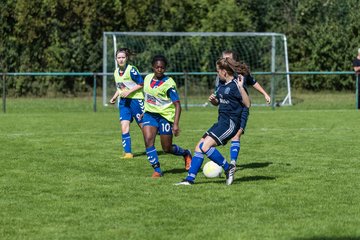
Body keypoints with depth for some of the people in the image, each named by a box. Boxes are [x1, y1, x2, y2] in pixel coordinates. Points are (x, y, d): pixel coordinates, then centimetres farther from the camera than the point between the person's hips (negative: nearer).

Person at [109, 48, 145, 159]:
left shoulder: (131, 70, -14)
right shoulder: (116, 72, 9)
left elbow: (141, 84, -12)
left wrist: (129, 92, -19)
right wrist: (115, 97, 7)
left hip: (136, 100, -6)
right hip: (123, 101, 6)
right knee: (124, 127, -7)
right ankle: (128, 152, -6)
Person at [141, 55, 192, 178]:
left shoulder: (169, 83, -16)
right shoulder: (148, 78, 2)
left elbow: (177, 105, -19)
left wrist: (176, 124, -27)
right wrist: (144, 113, 24)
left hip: (165, 116, -5)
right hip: (150, 114, 5)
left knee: (167, 148, 3)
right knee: (148, 140, -18)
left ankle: (185, 154, 36)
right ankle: (157, 170, -10)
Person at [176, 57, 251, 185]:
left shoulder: (235, 85, -13)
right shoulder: (221, 83, 13)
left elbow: (247, 104, -22)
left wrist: (241, 87, -32)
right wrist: (212, 100, 3)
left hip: (231, 123, -9)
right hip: (222, 121, 9)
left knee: (205, 146, -20)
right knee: (199, 147, 4)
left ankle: (228, 167, -6)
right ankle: (190, 179, 6)